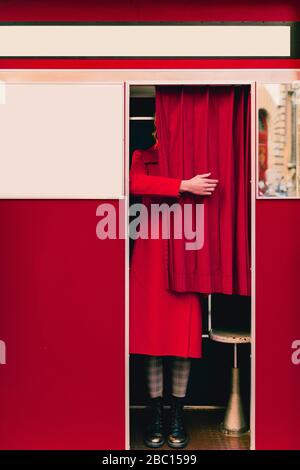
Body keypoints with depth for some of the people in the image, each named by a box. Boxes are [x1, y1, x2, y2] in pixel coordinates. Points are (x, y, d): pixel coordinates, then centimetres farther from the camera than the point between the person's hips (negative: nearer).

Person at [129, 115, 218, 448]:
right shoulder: (142, 157, 10)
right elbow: (135, 184, -13)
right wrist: (185, 186, -18)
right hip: (151, 250, 0)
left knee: (184, 332, 2)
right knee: (151, 330, 2)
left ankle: (177, 415, 15)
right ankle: (156, 414, 15)